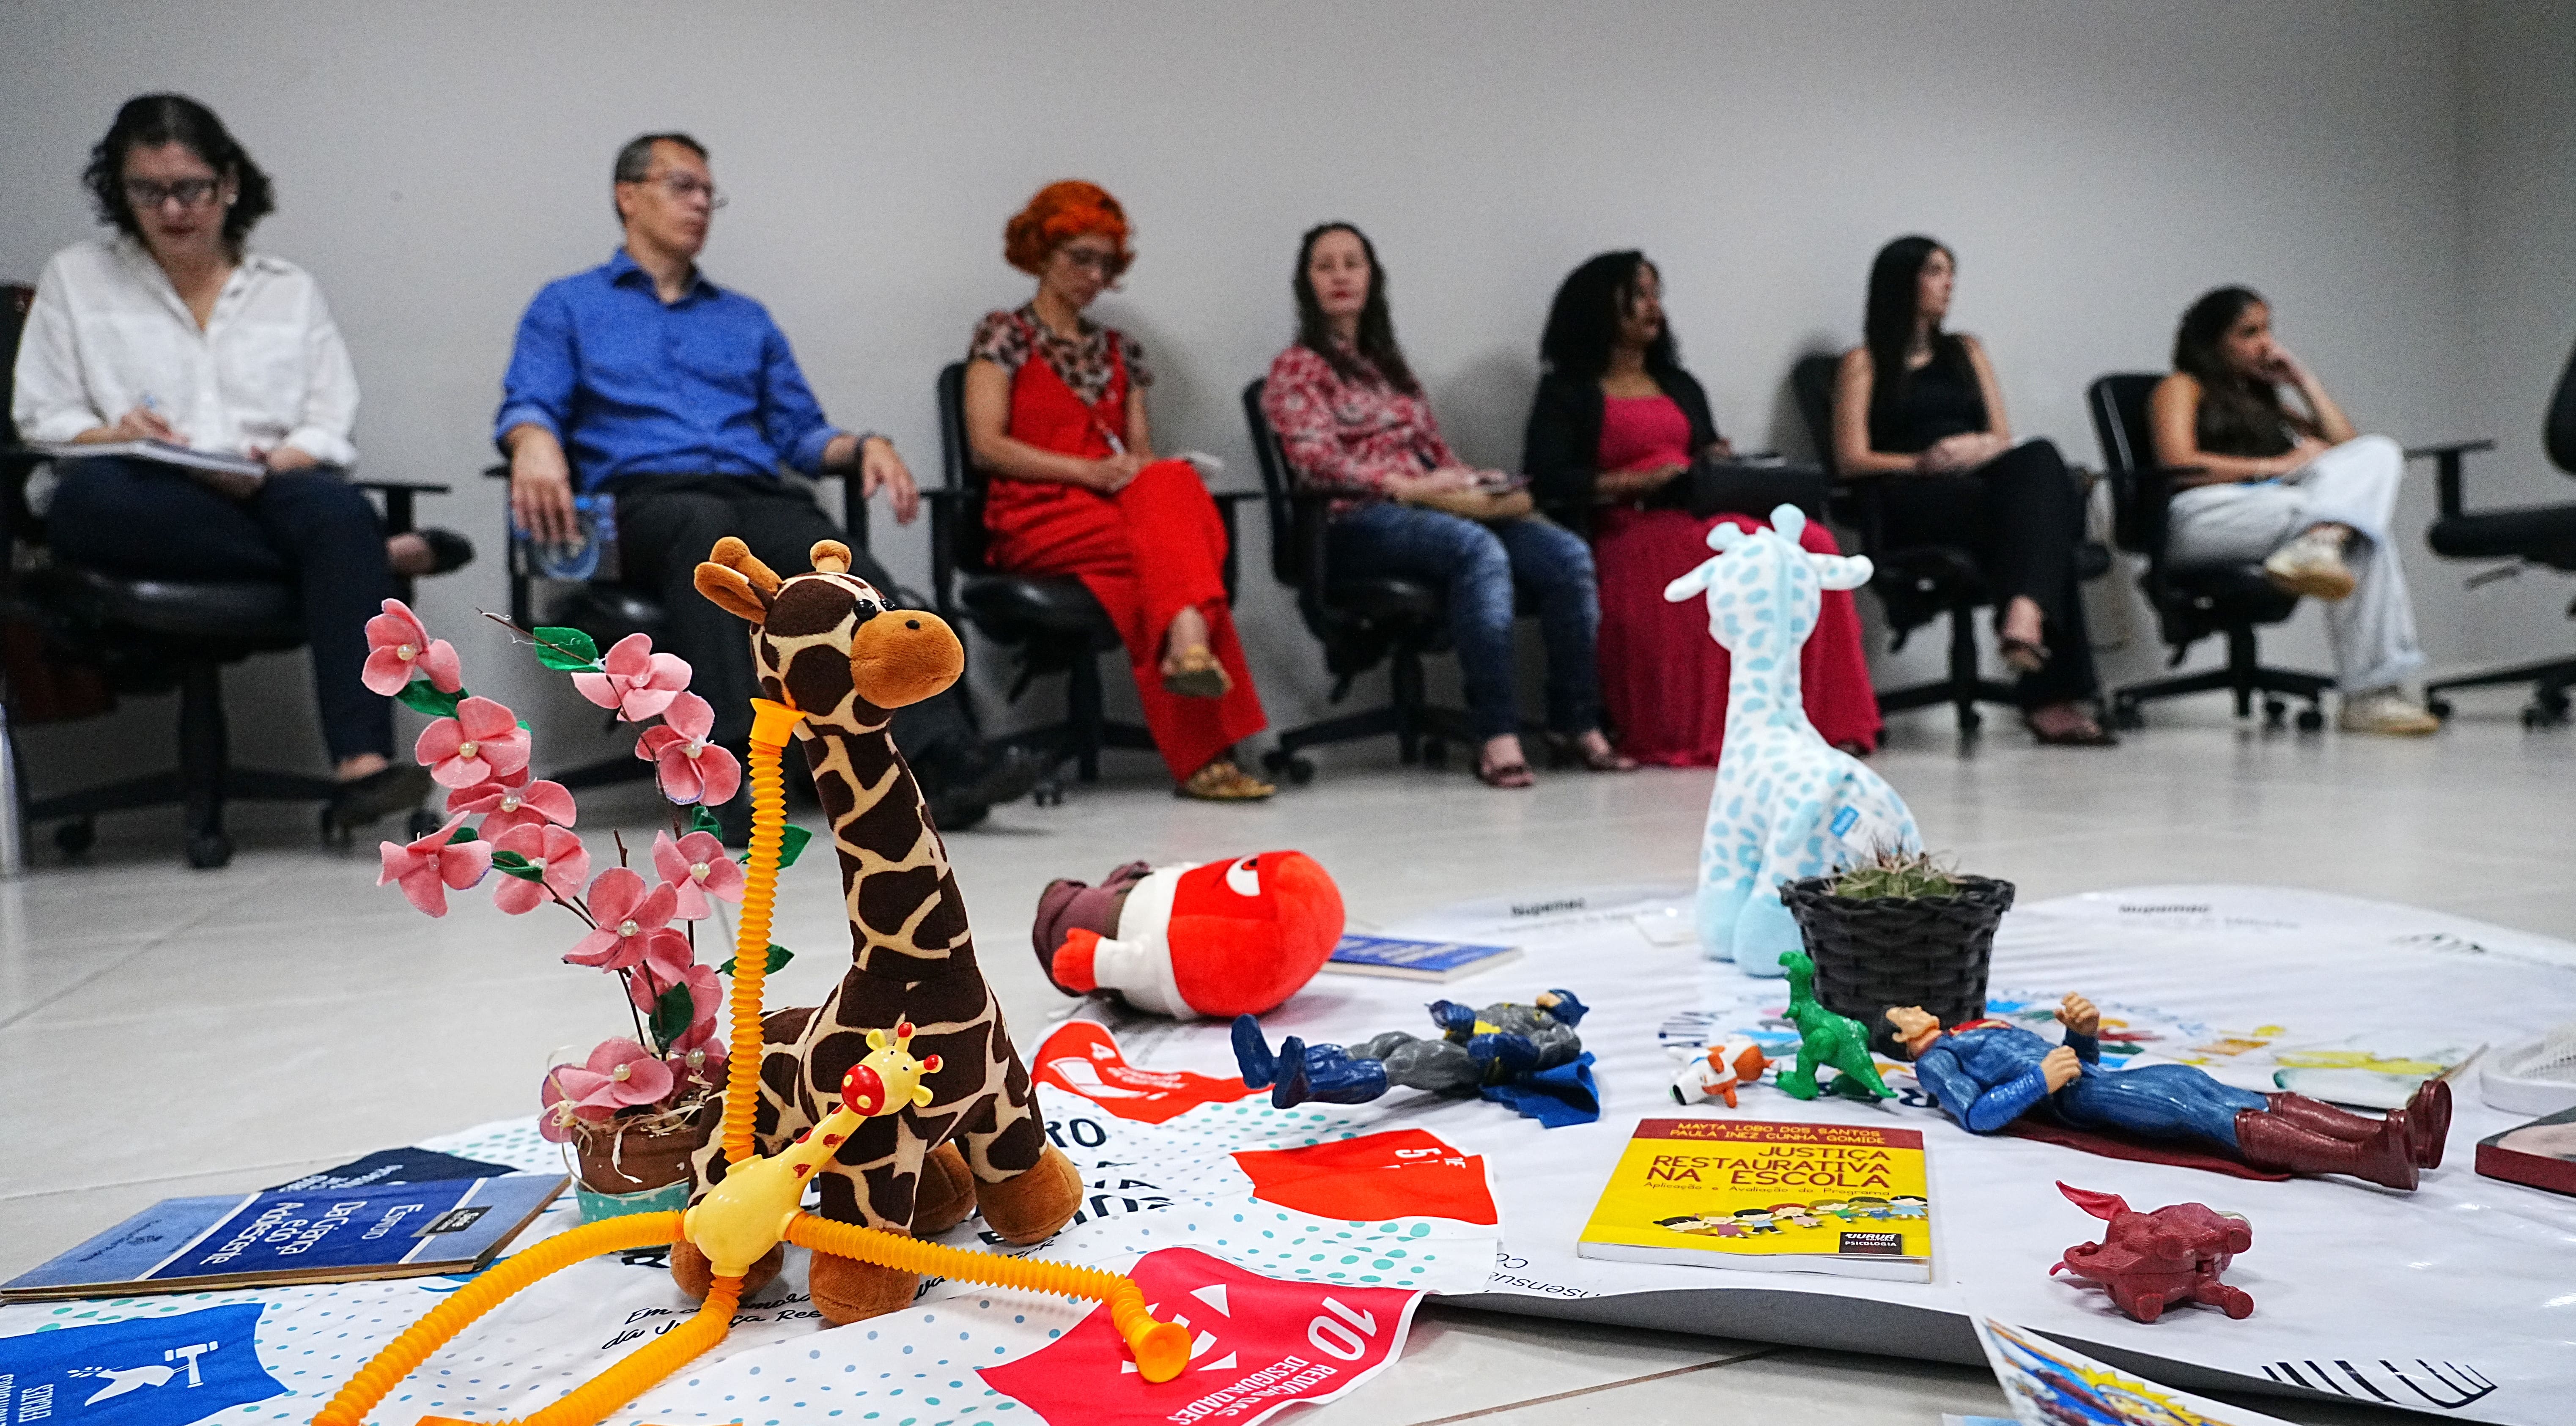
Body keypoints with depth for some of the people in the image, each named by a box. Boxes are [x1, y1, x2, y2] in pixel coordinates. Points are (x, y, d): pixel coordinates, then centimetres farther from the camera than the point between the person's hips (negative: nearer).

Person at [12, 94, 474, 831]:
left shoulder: (293, 290, 20)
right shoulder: (75, 278, 19)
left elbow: (331, 433, 9)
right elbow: (43, 420, 11)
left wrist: (271, 464, -14)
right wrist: (115, 436, -13)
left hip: (271, 494, 0)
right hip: (142, 505, 0)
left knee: (335, 507, -36)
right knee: (90, 496, -37)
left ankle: (362, 763, -46)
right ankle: (377, 555, -28)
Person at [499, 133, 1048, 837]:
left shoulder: (747, 318, 32)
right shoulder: (567, 305, 22)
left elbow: (800, 433, 25)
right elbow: (527, 404, 5)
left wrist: (864, 446, 2)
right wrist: (535, 441, -21)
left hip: (757, 497, 3)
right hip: (643, 499, -2)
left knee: (849, 570, -33)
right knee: (705, 525, -41)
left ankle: (943, 761, -53)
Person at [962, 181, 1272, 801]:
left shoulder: (1118, 350, 25)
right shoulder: (1004, 336, 10)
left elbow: (1142, 454, 18)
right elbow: (987, 445, -3)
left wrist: (1147, 474, -8)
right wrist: (1089, 471, -15)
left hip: (1118, 509, 4)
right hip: (1037, 518, -4)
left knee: (1171, 485, -33)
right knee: (1180, 540, -32)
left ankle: (1189, 643, -50)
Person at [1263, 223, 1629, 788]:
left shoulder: (1390, 364, 28)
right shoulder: (1297, 368, 7)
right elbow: (1317, 461, -8)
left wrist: (1472, 480, 4)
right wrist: (1406, 486, -18)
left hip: (1433, 507, 7)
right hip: (1359, 522, -7)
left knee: (1568, 554, -18)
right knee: (1479, 548, -38)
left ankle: (1576, 725, -15)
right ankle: (1498, 737, -40)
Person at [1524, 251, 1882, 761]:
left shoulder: (1680, 386, 29)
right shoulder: (1568, 392, 9)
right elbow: (1546, 480, -5)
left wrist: (1720, 461, 2)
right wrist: (1637, 482, -12)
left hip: (1700, 519, 6)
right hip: (1631, 534, -6)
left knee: (1814, 545, -24)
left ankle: (1825, 717, -23)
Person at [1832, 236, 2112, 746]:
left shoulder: (1966, 350, 30)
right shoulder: (1864, 364, 14)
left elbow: (2003, 437, 20)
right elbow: (1852, 461, 1)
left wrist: (1978, 447, -5)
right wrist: (1925, 462, -12)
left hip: (1985, 482, 4)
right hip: (1914, 503, -4)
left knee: (2038, 457, -34)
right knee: (2038, 517, -34)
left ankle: (2025, 612, -53)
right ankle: (2053, 695, -41)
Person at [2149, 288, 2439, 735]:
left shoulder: (2265, 400, 36)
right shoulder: (2182, 388, 16)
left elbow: (2347, 445, 26)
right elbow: (2178, 463, -5)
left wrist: (2305, 380, 25)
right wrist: (2278, 466, -7)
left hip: (2269, 507, 6)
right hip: (2201, 516, -6)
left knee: (2380, 452, -21)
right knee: (2366, 538, -26)